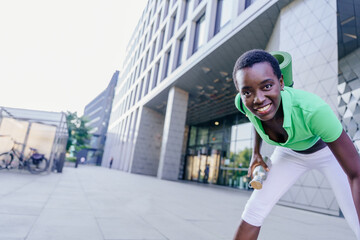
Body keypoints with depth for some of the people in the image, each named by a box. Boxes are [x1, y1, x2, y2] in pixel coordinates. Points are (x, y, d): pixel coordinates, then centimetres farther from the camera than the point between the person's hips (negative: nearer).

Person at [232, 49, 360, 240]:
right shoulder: (244, 103, -28)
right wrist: (256, 153, -1)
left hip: (329, 152, -2)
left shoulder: (313, 109, -40)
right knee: (252, 212, -2)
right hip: (290, 154, 3)